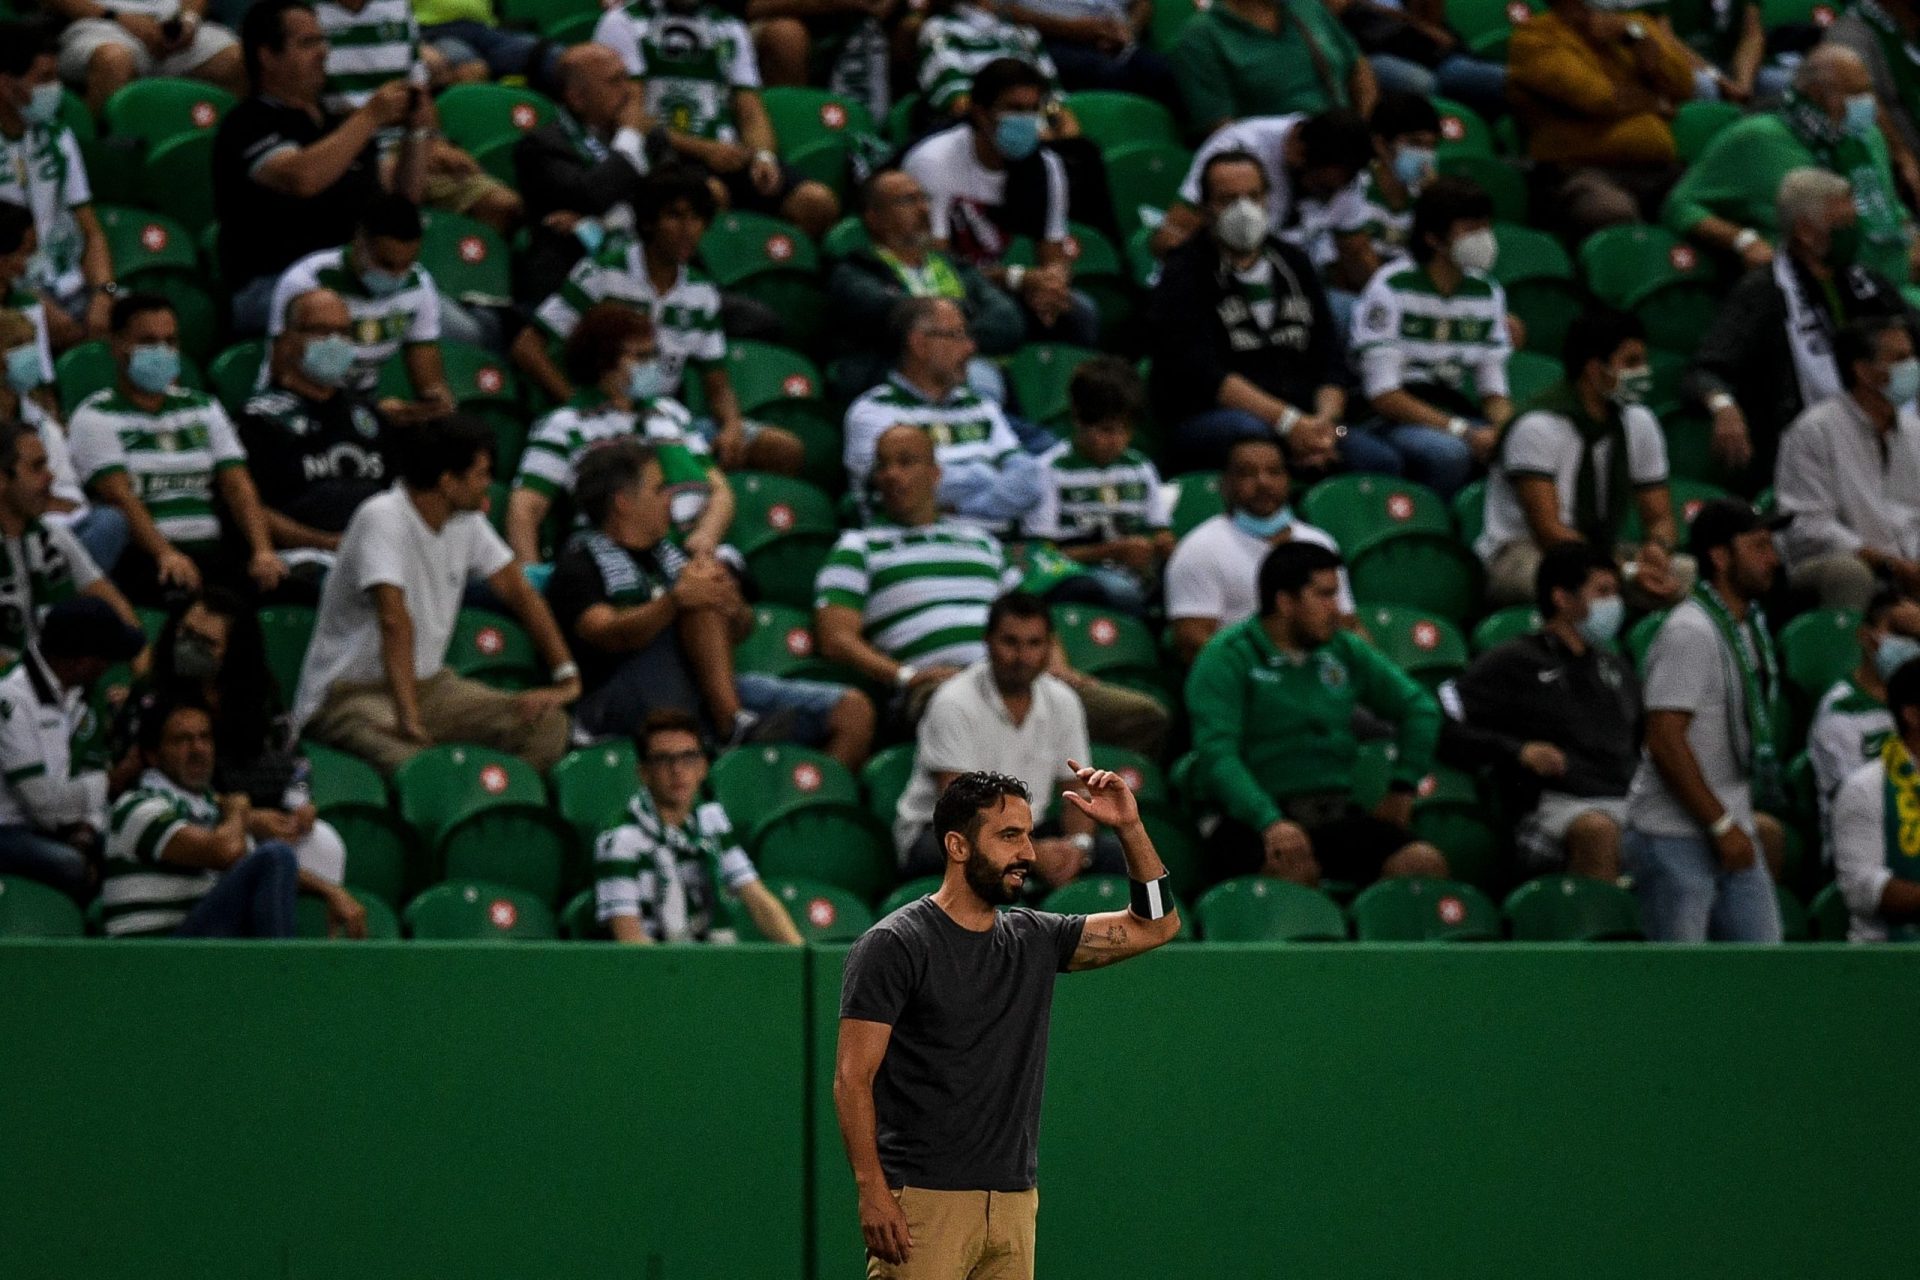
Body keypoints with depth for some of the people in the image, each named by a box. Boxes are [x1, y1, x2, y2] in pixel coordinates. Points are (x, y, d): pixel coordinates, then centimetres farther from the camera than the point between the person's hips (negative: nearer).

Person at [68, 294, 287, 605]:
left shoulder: (204, 409, 22)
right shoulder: (95, 417, 6)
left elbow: (238, 487, 10)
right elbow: (121, 496, -10)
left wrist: (263, 551, -10)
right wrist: (166, 555, -27)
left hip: (211, 549, 5)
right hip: (142, 557, -5)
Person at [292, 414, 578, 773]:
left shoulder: (467, 521, 5)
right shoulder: (382, 518, -21)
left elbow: (518, 592, 14)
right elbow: (394, 619, -30)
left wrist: (567, 678, 5)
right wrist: (408, 719, -38)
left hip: (427, 684, 8)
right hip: (349, 694, -8)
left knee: (547, 724, -13)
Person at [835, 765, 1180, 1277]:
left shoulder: (1034, 940, 13)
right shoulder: (892, 946, -5)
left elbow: (1155, 925, 18)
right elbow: (853, 1078, -9)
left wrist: (1129, 828, 5)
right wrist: (873, 1192, -18)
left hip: (1014, 1204, 6)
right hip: (923, 1199, -6)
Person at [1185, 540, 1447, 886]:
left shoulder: (1345, 652, 17)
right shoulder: (1226, 659, -1)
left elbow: (1418, 706, 30)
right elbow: (1216, 753, -14)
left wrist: (1403, 786, 17)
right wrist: (1269, 821, -28)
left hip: (1340, 815, 5)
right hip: (1256, 817, -5)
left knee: (1428, 864, -23)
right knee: (1294, 867, -41)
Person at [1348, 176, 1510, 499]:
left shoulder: (1487, 293, 11)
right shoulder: (1391, 288, -8)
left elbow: (1493, 391, 12)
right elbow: (1383, 395, -13)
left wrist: (1507, 429, -13)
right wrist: (1462, 431, -21)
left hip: (1459, 418, 6)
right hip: (1394, 422, -5)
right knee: (1447, 451, -38)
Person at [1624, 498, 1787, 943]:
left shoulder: (1751, 624, 13)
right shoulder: (1689, 632, -16)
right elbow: (1665, 740, -21)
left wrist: (1739, 825, 14)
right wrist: (1723, 826, -19)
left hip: (1731, 832, 9)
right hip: (1675, 836, -9)